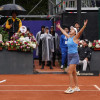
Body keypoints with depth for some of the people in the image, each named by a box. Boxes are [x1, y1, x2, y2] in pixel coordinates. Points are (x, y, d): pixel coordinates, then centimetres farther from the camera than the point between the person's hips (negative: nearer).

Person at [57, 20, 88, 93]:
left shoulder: (75, 38, -9)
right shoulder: (69, 37, 11)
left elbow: (80, 32, -26)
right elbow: (64, 32, 30)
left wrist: (84, 26, -41)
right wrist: (59, 27, 42)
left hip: (75, 56, -8)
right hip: (70, 56, 8)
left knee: (69, 72, -13)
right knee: (74, 73, 11)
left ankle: (71, 88, -10)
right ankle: (77, 87, 18)